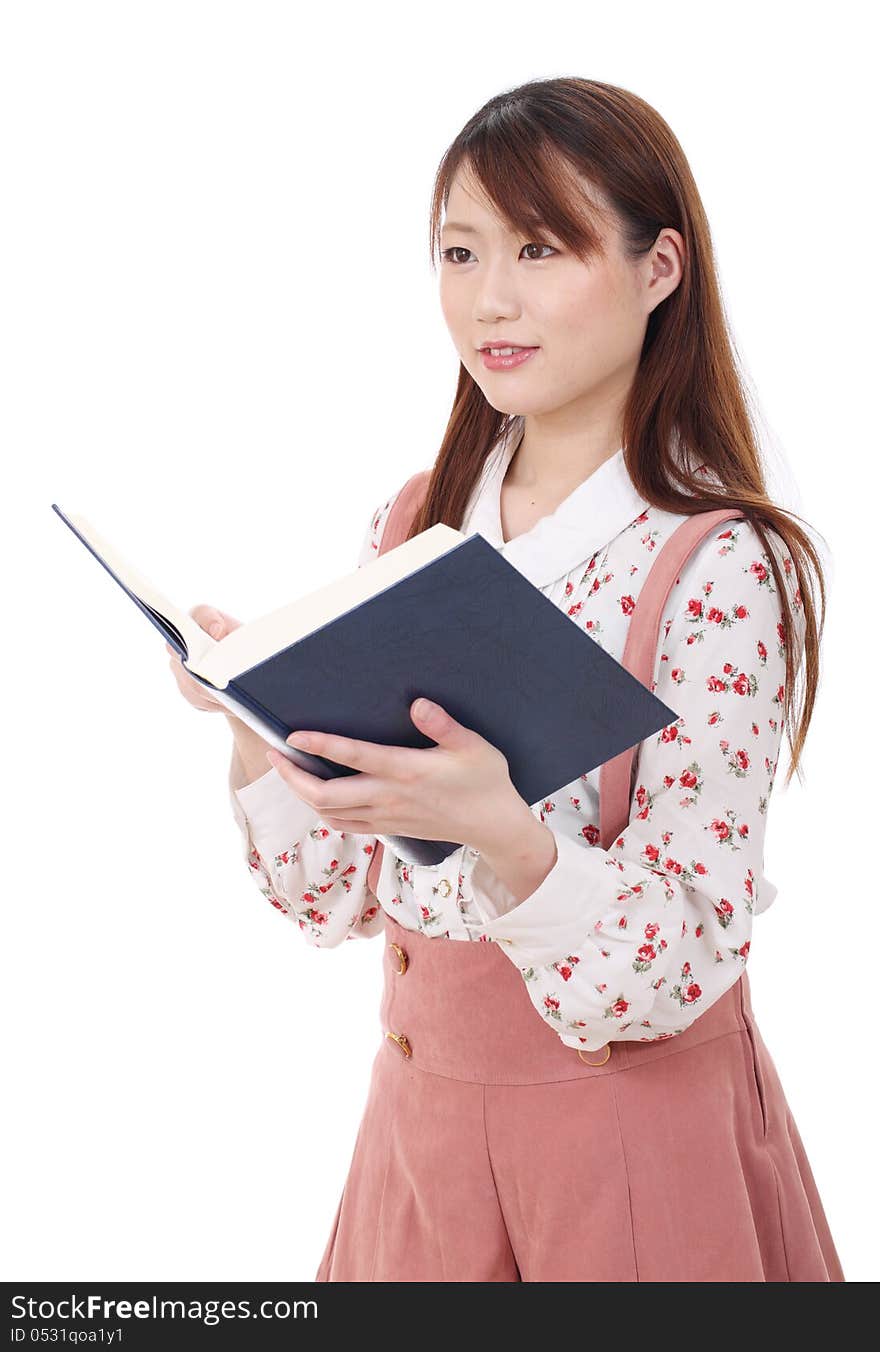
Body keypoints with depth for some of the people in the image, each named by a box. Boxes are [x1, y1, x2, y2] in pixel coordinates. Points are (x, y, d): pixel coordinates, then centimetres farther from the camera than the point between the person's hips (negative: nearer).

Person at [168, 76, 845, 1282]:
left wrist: (499, 828, -34)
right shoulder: (413, 524, -1)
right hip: (422, 1109, 5)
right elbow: (334, 898, 2)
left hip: (632, 1145, -4)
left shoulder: (724, 567, -16)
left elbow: (674, 972, -18)